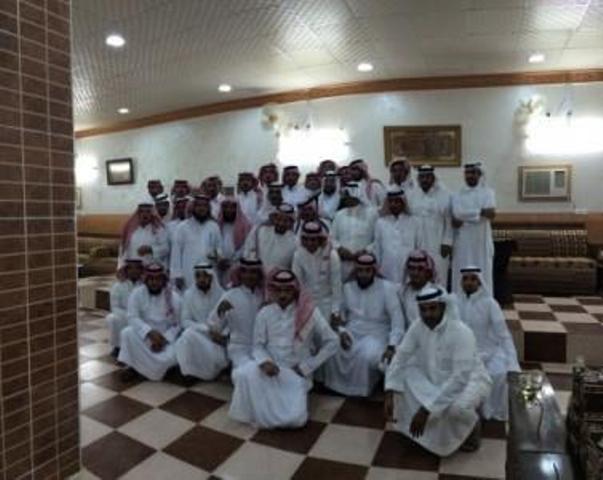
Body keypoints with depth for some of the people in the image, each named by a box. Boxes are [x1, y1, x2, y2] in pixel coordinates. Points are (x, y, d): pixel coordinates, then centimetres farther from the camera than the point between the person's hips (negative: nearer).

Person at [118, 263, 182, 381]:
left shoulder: (174, 297, -9)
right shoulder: (137, 293, -8)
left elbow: (177, 325, -6)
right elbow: (133, 318, -16)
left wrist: (163, 340, -21)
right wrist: (150, 332, -30)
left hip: (166, 337, -1)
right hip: (143, 335, 1)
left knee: (170, 358, -29)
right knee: (128, 332, -30)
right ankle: (131, 367, -12)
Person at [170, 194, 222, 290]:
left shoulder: (214, 227, 7)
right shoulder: (183, 227, 1)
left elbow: (219, 247, 14)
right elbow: (176, 252, 1)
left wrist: (217, 254, -9)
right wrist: (177, 275, -3)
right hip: (188, 277, -2)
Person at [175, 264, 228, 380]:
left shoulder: (221, 294, -4)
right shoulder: (189, 294, -3)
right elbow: (185, 322, -7)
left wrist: (221, 334, -23)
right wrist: (207, 329, -20)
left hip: (217, 336, 0)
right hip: (197, 334, 1)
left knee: (216, 356, -30)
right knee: (189, 334, -33)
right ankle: (191, 371, -14)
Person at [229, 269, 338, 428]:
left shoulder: (309, 312, -9)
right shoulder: (264, 313, -3)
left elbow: (331, 343, -5)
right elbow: (258, 346, 2)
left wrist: (306, 367, -8)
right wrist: (264, 361, -21)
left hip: (296, 372, -1)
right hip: (271, 367, 2)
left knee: (295, 419, -22)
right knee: (243, 374, -30)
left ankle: (295, 396, 13)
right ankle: (260, 411, 0)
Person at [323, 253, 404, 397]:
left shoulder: (387, 288, -6)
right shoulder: (347, 287, 7)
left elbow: (397, 319, -11)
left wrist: (392, 346, -22)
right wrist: (341, 331, -11)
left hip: (376, 335, -3)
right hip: (351, 332, 3)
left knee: (367, 356, -36)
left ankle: (362, 390, -5)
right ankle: (337, 386, 0)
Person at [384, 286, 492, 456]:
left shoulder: (461, 332, -31)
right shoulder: (417, 327, -14)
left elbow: (460, 378, -37)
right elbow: (400, 357, -12)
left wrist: (426, 409, -39)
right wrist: (389, 394, -25)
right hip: (437, 379, 6)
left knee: (456, 407, -38)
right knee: (402, 374, -15)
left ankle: (473, 425, 1)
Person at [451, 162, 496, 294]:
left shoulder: (487, 192, 4)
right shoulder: (457, 195, 7)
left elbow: (491, 214, -14)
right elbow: (454, 220, -7)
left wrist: (465, 217, -17)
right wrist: (480, 212, -11)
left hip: (481, 242, -1)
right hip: (462, 243, 1)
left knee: (482, 276, 3)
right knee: (462, 278, 2)